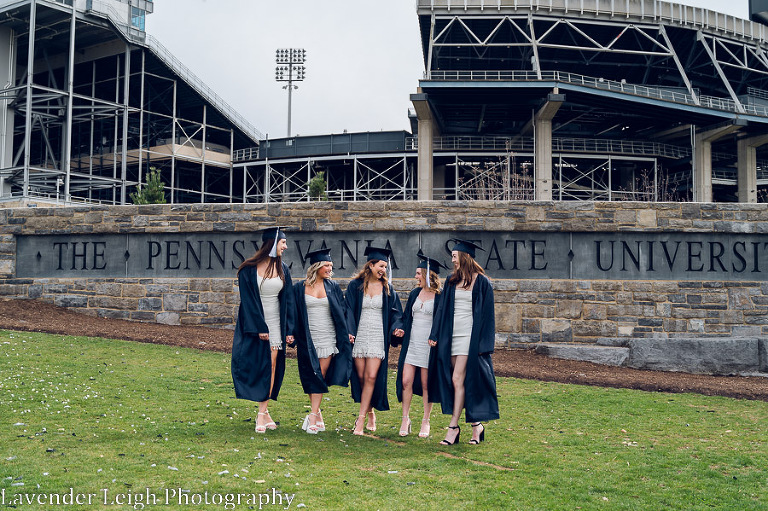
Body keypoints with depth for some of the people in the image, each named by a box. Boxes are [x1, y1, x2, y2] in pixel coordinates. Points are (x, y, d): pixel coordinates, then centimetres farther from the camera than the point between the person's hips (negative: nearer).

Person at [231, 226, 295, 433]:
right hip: (254, 323, -4)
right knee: (257, 366, -2)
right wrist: (259, 328, -15)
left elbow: (288, 300, 8)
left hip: (276, 324, 4)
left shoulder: (282, 269, 6)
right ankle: (263, 414, 7)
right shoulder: (249, 269, -7)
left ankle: (262, 413, 6)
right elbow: (248, 300, -9)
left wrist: (289, 330, 3)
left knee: (272, 366, 0)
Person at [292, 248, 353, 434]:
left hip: (328, 338, 0)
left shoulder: (333, 287, 7)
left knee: (321, 377, -4)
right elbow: (294, 314, 6)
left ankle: (313, 416, -3)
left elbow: (342, 311, 9)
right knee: (312, 378, 4)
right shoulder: (300, 288, 3)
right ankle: (317, 413, 19)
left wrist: (347, 333, 2)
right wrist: (293, 337, 2)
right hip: (308, 340, 0)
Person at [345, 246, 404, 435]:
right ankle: (370, 413, 24)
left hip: (378, 337, 0)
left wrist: (396, 327, -5)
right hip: (359, 336, 0)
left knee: (371, 377, -10)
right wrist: (349, 332, -11)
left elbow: (395, 311, 12)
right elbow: (349, 310, 1)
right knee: (361, 377, 4)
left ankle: (361, 419, -7)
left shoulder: (387, 288, 7)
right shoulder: (355, 285, 2)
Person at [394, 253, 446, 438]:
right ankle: (405, 419, 12)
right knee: (406, 381, 0)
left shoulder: (440, 297, -6)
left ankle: (425, 421, 15)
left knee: (426, 384, 3)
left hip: (429, 344, -5)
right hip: (412, 343, 5)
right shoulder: (414, 294, 11)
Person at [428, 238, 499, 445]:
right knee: (461, 380, 7)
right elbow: (443, 309, 15)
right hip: (452, 334, 6)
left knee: (457, 380, -10)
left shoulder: (481, 282, -4)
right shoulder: (452, 281, 12)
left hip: (470, 335, -6)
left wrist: (483, 343, -10)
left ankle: (453, 426, -4)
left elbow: (486, 314, -5)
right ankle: (476, 424, 16)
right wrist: (435, 335, 9)